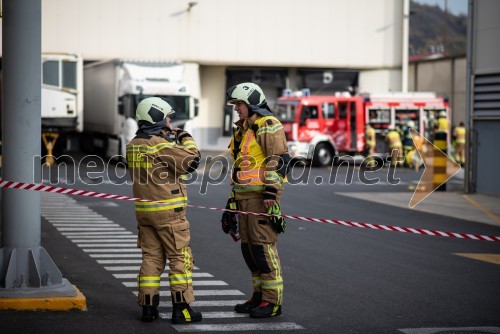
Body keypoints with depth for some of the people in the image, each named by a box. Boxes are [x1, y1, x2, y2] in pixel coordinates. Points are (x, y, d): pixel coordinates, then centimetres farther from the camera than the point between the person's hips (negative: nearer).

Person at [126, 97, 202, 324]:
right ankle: (181, 309, -1)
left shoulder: (133, 145, 9)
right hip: (168, 211, -7)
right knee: (180, 259, 0)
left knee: (151, 258, 11)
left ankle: (148, 307, 10)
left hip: (144, 209, 7)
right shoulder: (161, 144, -16)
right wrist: (186, 139, -3)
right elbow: (191, 161, -18)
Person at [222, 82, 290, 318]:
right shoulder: (243, 130, 21)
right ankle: (259, 295, 17)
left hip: (262, 195, -9)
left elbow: (279, 159, -17)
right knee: (248, 246, 10)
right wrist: (234, 197, 24)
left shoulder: (268, 125, -9)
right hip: (245, 196, 9)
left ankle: (273, 301, -5)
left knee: (263, 245, -10)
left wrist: (271, 191, -24)